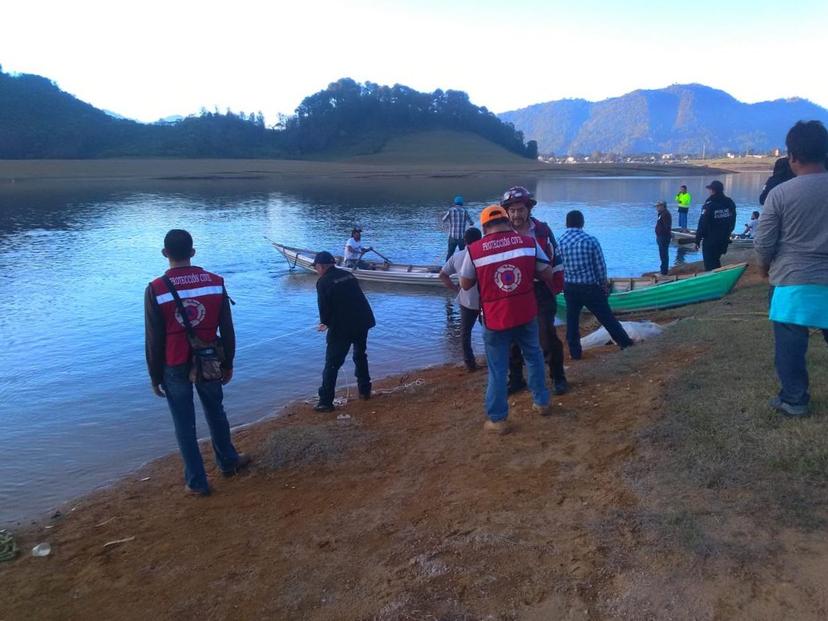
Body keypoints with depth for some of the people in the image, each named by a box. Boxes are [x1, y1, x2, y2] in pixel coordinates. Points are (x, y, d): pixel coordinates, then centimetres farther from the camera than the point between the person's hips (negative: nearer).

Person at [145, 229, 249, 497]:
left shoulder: (156, 289, -12)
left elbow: (153, 339, -8)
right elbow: (227, 329, -1)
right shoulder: (215, 282, -7)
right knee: (216, 413, 23)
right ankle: (228, 461, 40)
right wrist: (228, 364, 11)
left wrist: (155, 376, 4)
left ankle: (196, 482, 21)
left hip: (175, 367, -2)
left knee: (185, 425, 11)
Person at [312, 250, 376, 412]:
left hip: (342, 327, -6)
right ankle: (364, 391, 34)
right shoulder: (349, 275, 12)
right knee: (360, 356, 25)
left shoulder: (323, 282, -7)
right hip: (363, 321, 7)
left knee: (332, 364, 2)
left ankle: (326, 402, 3)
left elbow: (324, 307, -8)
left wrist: (325, 323, 14)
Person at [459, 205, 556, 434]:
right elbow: (548, 275, 3)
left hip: (495, 319, -2)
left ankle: (497, 419, 16)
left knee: (497, 369, 9)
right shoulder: (529, 242, -4)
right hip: (526, 314, 2)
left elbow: (465, 285, 2)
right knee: (534, 357, 25)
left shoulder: (474, 250, -9)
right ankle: (541, 402, 36)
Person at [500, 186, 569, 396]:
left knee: (548, 336, -1)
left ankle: (558, 377, 15)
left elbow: (556, 259, 4)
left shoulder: (542, 230, -3)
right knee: (512, 338, 8)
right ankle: (515, 379, 23)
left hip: (540, 291, -1)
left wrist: (556, 288, 1)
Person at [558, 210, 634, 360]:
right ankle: (625, 341, 24)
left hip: (569, 287, 2)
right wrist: (604, 284, 10)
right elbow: (600, 266, -6)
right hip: (590, 287, -2)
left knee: (572, 320, 13)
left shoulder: (559, 242, -5)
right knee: (606, 317, 10)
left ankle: (575, 352, 16)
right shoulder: (590, 240, -11)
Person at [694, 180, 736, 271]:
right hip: (724, 240, 7)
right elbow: (732, 223, 11)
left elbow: (702, 224, -16)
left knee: (710, 265, 1)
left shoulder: (709, 205, -17)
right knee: (716, 262, 23)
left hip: (710, 241, -6)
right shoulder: (730, 203, 4)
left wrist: (697, 240, -9)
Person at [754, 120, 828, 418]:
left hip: (794, 281, -3)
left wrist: (765, 266, 14)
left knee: (791, 345, 7)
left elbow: (763, 242, -6)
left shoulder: (780, 193, -11)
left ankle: (794, 400, 16)